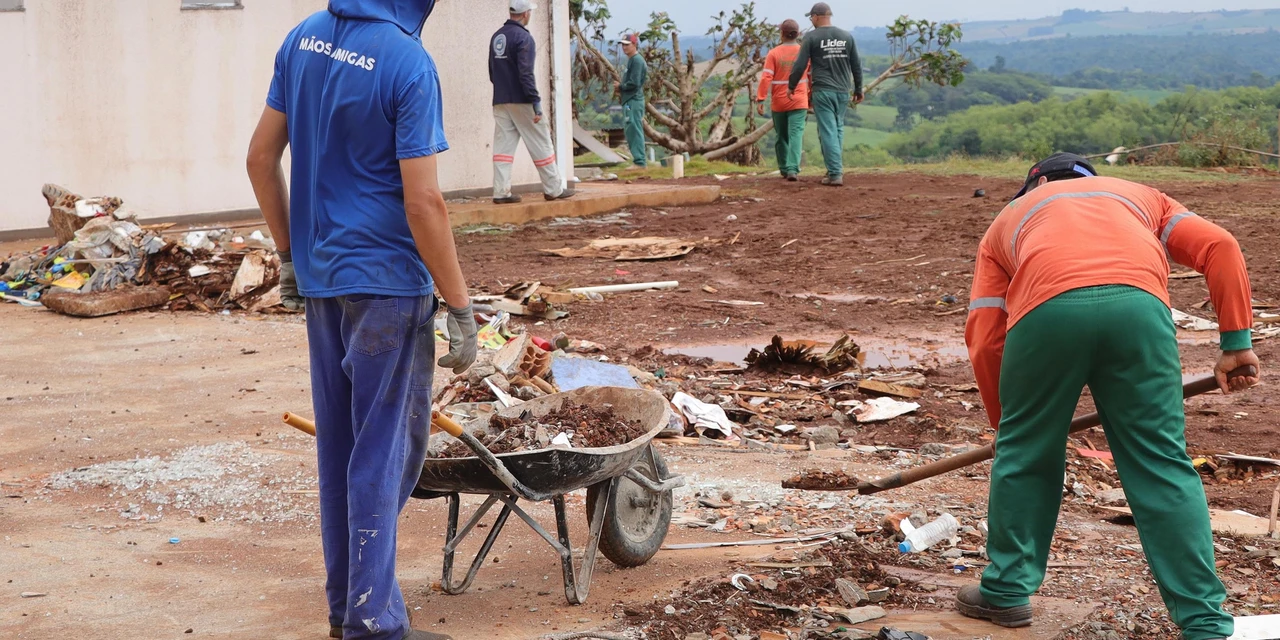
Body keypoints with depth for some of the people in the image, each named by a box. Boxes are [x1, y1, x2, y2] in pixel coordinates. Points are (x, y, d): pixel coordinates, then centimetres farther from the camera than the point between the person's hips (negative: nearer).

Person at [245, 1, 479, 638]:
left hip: (319, 276, 7)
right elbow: (423, 202, -20)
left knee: (338, 441, 15)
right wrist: (461, 309, -13)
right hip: (386, 281, -7)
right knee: (385, 448, 1)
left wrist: (289, 254, 19)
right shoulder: (407, 62, -18)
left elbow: (261, 157, 10)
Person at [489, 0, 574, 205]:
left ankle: (501, 192, -3)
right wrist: (536, 102, -17)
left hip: (500, 102, 7)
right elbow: (526, 74, -19)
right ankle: (553, 189, 7)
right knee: (541, 144, 2)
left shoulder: (496, 37, 12)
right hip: (521, 101, -7)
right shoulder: (523, 37, -12)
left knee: (503, 146, 3)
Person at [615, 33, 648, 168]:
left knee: (634, 130, -11)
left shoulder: (637, 61, -13)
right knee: (630, 130, 14)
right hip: (629, 100, 11)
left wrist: (620, 86, -6)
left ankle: (640, 161, -11)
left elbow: (634, 83, -19)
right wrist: (622, 91, 8)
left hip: (633, 101, -11)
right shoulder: (631, 60, 18)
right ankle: (640, 159, 19)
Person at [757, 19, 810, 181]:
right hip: (799, 102, 0)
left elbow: (766, 78, -13)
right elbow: (811, 78, 9)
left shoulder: (774, 54, -6)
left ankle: (784, 168, 24)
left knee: (781, 136, 15)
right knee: (796, 135, -6)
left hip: (778, 103, 0)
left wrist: (760, 100, -13)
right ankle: (793, 169, -22)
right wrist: (811, 100, 21)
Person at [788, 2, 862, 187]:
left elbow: (800, 65, -5)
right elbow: (856, 66, 11)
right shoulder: (846, 36, 7)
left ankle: (835, 173, -8)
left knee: (828, 131, -3)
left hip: (822, 91, -4)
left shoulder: (812, 37, -5)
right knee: (838, 129, 18)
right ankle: (837, 167, 17)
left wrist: (791, 86, 9)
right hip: (843, 91, 4)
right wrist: (858, 89, 21)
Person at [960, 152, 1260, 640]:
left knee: (1026, 453, 19)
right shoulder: (1140, 196, 39)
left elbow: (983, 340, 24)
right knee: (1162, 463, 8)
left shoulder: (1010, 218, 36)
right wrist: (1236, 342, 16)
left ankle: (1006, 590, 29)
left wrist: (1005, 421, 36)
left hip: (1046, 308, -1)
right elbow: (1219, 246, 18)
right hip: (1139, 305, 1)